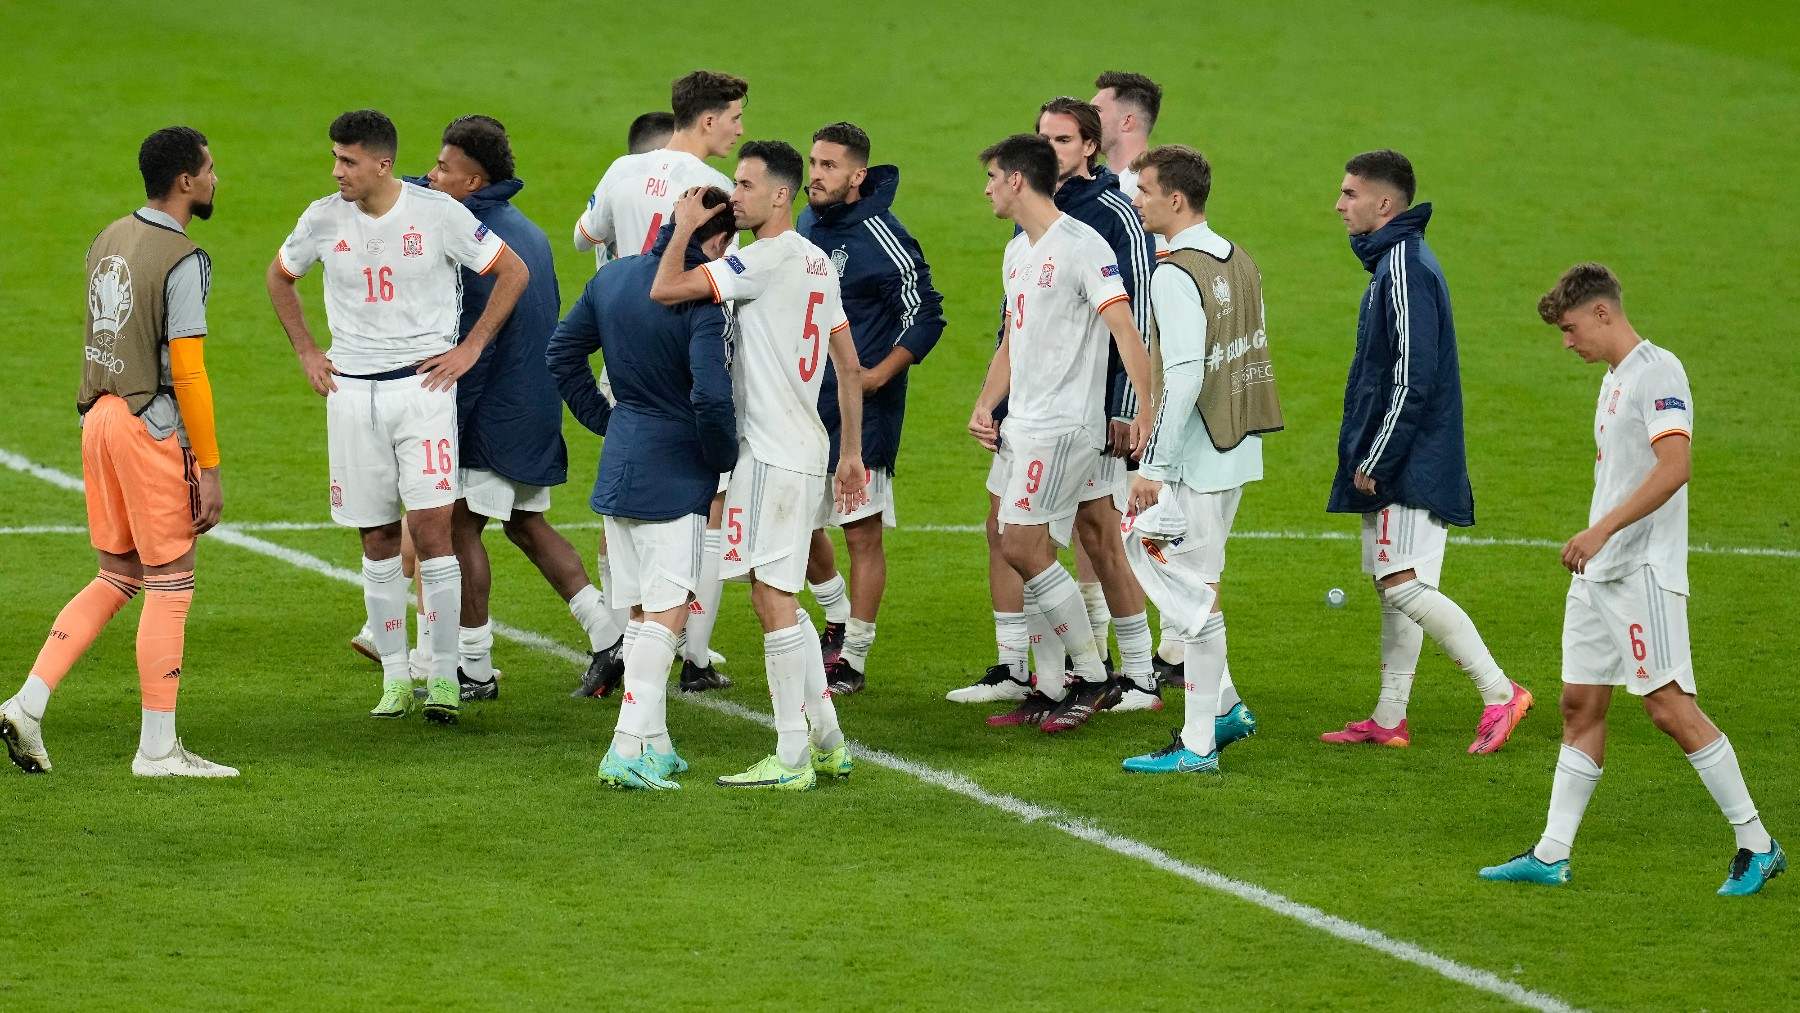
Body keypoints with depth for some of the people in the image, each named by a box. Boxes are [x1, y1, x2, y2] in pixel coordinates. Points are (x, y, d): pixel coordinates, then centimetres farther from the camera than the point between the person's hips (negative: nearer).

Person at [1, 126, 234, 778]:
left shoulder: (108, 241, 10)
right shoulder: (183, 262, -14)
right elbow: (187, 371, -16)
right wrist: (209, 468, -12)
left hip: (101, 418, 8)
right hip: (153, 429, -8)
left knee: (114, 579, 16)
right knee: (169, 586, 1)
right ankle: (157, 749, 4)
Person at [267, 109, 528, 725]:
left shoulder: (437, 213, -7)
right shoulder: (324, 219, 1)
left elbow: (513, 271, 2)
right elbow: (280, 277, 21)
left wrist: (471, 347, -2)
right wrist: (306, 353, 13)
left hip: (423, 382, -3)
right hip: (351, 391, 3)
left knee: (430, 526, -12)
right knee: (377, 540, 5)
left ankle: (444, 674, -7)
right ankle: (395, 675, 13)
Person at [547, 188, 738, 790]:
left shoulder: (612, 277, 6)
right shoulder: (702, 298, -18)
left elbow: (563, 353, 15)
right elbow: (711, 396, -25)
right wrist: (725, 459, -8)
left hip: (619, 467, 8)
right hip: (676, 476, -7)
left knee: (641, 614, 15)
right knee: (667, 616, -5)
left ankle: (655, 746, 19)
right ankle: (628, 750, -14)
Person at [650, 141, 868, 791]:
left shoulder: (767, 259, -15)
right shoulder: (817, 262, 14)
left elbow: (665, 290, -22)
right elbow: (850, 367, 18)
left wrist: (685, 227, -6)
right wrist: (851, 453, 22)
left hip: (772, 454, -9)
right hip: (804, 447, 9)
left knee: (773, 598, -6)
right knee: (781, 599, 16)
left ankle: (791, 760, -4)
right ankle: (827, 743, 19)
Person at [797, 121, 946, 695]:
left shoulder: (882, 239, -15)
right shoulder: (807, 224, 8)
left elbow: (925, 318, -12)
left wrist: (877, 376, -17)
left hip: (860, 411, -8)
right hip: (804, 404, 8)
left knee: (862, 533, -1)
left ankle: (853, 658, 7)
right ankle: (839, 617, 34)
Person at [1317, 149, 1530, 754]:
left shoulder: (1405, 268, -17)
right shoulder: (1393, 261, 16)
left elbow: (1412, 377, -23)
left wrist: (1374, 459, -19)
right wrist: (1366, 456, 21)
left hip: (1411, 466, -10)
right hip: (1397, 465, 10)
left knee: (1403, 584, -14)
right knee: (1394, 587, 11)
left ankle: (1499, 693, -12)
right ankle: (1389, 720, 15)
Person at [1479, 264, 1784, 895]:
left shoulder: (1657, 371, -12)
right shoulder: (1613, 380, 18)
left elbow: (1675, 466, -24)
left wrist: (1603, 529, -28)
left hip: (1644, 571, -10)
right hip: (1597, 574, 10)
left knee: (1669, 706, -11)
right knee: (1581, 705, 8)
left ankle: (1758, 847, -5)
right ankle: (1551, 855, 11)